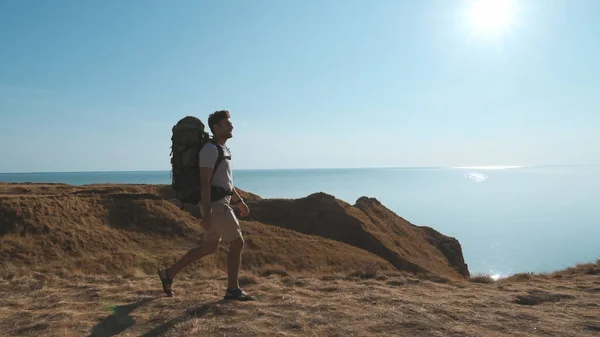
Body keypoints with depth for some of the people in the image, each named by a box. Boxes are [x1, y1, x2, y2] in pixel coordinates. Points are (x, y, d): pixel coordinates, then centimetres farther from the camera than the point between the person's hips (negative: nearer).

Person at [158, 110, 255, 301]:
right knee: (237, 243, -4)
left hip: (219, 204, 10)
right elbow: (204, 182, -21)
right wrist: (207, 213, -25)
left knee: (209, 247, 15)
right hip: (215, 205, -10)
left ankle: (169, 273, 22)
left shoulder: (221, 149, 18)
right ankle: (233, 289, 7)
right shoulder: (210, 149, -15)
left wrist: (239, 201, 27)